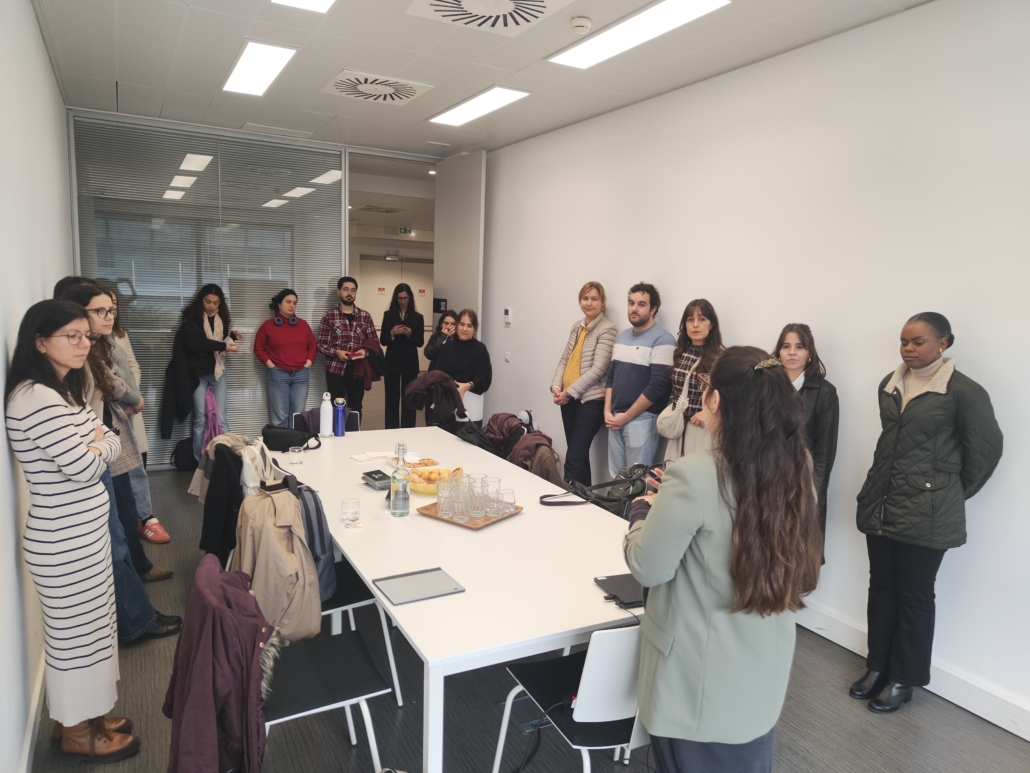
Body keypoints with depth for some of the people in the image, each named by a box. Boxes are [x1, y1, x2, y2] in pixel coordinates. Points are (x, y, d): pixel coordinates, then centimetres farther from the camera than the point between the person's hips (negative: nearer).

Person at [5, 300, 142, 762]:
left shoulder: (61, 391, 10)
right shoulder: (35, 398, -22)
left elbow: (111, 445, 10)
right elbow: (84, 467, -24)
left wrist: (95, 443, -10)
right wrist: (97, 445, -5)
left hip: (83, 532, 10)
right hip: (65, 541, -10)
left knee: (86, 627, 21)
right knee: (75, 632, 7)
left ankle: (82, 715, 38)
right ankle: (77, 732, 26)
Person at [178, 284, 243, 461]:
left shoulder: (221, 318, 9)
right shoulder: (191, 317, -7)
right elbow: (193, 342, -21)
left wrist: (232, 336, 1)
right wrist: (222, 346, -26)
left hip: (217, 371, 3)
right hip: (198, 373, -3)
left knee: (220, 417, 0)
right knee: (200, 418, 2)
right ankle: (199, 461, 11)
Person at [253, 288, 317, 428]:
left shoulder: (303, 325, 10)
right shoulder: (268, 325, 2)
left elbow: (313, 347, 15)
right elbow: (259, 349, 5)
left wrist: (307, 364, 3)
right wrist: (271, 365, -4)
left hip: (300, 375, 3)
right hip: (277, 375, -3)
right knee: (279, 417, -2)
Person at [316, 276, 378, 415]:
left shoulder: (365, 316, 8)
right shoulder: (329, 316, 2)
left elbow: (374, 341, 9)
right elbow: (321, 344, 0)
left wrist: (365, 351, -11)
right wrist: (336, 352, -18)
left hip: (358, 369, 2)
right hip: (335, 369, -2)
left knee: (356, 408, 8)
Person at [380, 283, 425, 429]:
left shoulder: (418, 317, 4)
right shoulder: (388, 315, 4)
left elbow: (420, 342, 1)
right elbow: (382, 341, 2)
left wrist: (410, 334, -16)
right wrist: (392, 333, -17)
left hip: (410, 363, 0)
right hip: (392, 363, 0)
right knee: (392, 398, 4)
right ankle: (391, 431, 12)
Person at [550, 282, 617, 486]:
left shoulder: (607, 330, -10)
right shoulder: (577, 326, 12)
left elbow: (598, 369, -17)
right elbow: (565, 359, 13)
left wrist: (569, 392, -16)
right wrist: (556, 386, -4)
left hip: (590, 402, -7)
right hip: (569, 400, 7)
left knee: (574, 457, -10)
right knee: (580, 455, 14)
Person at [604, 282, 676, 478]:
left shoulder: (662, 340, -10)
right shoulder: (621, 336, 12)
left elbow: (657, 386, -17)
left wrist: (627, 416, -12)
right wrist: (608, 411, 2)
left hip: (642, 420, -6)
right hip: (616, 419, 7)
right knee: (615, 477, 12)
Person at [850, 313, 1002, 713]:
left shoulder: (963, 391, -12)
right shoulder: (889, 386, 6)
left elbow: (986, 449, -4)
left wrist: (953, 494, 5)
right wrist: (881, 486, 16)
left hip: (926, 511, -5)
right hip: (881, 503, 6)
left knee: (914, 596, 7)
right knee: (881, 588, 13)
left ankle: (903, 679, 22)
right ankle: (878, 667, 28)